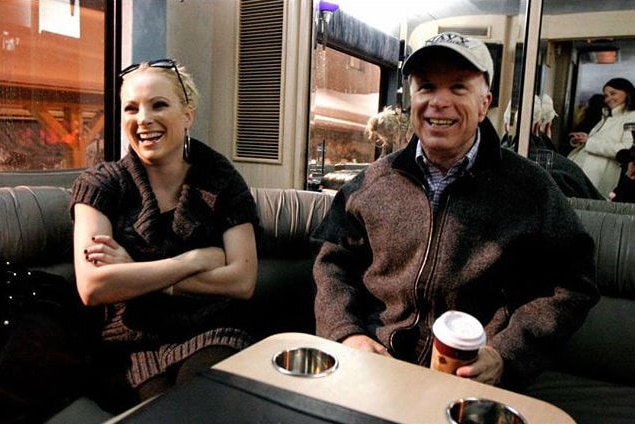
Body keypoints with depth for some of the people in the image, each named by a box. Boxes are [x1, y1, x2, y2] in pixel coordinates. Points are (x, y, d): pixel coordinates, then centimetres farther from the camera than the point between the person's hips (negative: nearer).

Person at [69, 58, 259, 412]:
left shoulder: (222, 182, 4)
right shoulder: (101, 185, 3)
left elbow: (242, 282, -6)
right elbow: (93, 288, -10)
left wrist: (133, 274, -8)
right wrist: (196, 259, -10)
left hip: (210, 342, 0)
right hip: (133, 352, 0)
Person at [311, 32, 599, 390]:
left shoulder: (531, 187, 4)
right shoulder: (375, 180, 10)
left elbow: (571, 284, 4)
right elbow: (333, 262, 13)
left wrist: (504, 355, -9)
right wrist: (345, 332, -4)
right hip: (371, 362, 2)